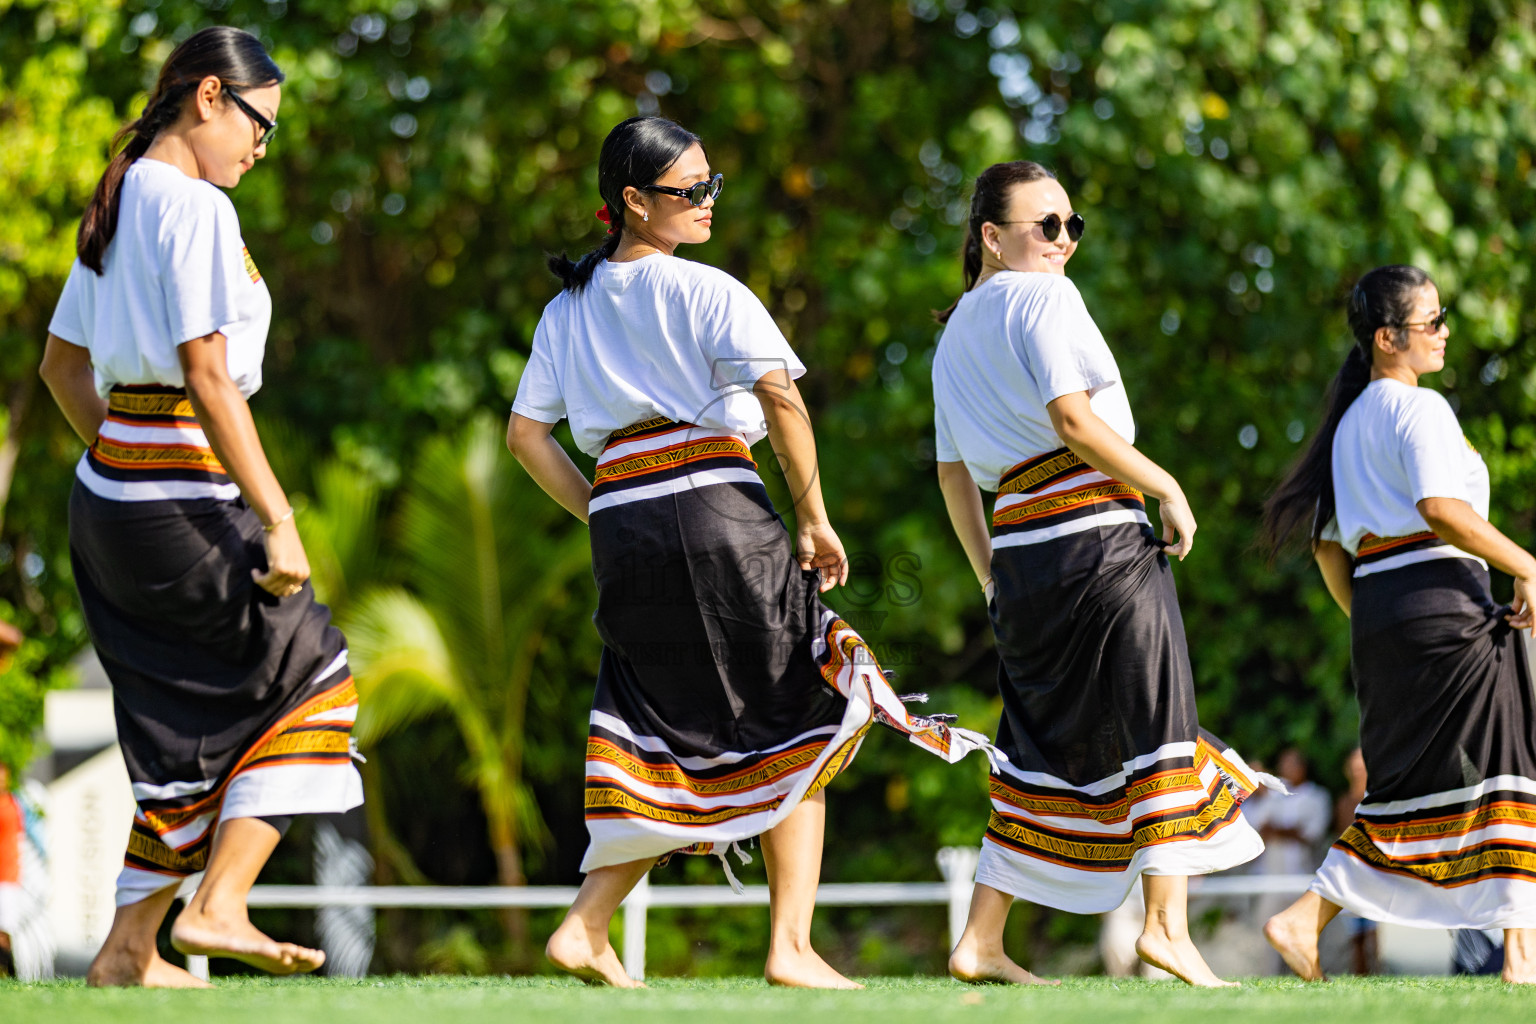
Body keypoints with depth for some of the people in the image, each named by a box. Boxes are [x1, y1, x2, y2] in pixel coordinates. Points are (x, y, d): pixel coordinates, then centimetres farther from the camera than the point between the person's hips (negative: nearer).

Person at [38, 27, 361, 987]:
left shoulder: (120, 202, 16)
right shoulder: (196, 208, -13)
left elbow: (63, 364, 24)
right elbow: (209, 379, -20)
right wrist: (278, 521, -19)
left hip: (108, 488, 9)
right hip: (183, 500, -9)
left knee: (193, 725, 12)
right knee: (310, 680, 2)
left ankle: (130, 948, 10)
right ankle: (217, 906, -3)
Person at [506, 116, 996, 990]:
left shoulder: (570, 307, 14)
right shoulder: (705, 291, -5)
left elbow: (527, 433, 14)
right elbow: (780, 396, -16)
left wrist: (608, 521, 16)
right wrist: (814, 521, -9)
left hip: (620, 521, 6)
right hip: (716, 505, -6)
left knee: (664, 737, 13)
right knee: (793, 727, 4)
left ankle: (587, 927, -2)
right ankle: (792, 945, -3)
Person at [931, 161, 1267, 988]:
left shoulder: (955, 336, 20)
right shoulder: (1042, 299, -4)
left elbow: (954, 473, 21)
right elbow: (1071, 418, -16)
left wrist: (989, 575, 25)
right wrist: (1166, 487, -9)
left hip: (1020, 547, 8)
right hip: (1098, 536, -8)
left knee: (1046, 747, 11)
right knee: (1153, 726, -4)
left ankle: (981, 939, 6)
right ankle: (1166, 922, -12)